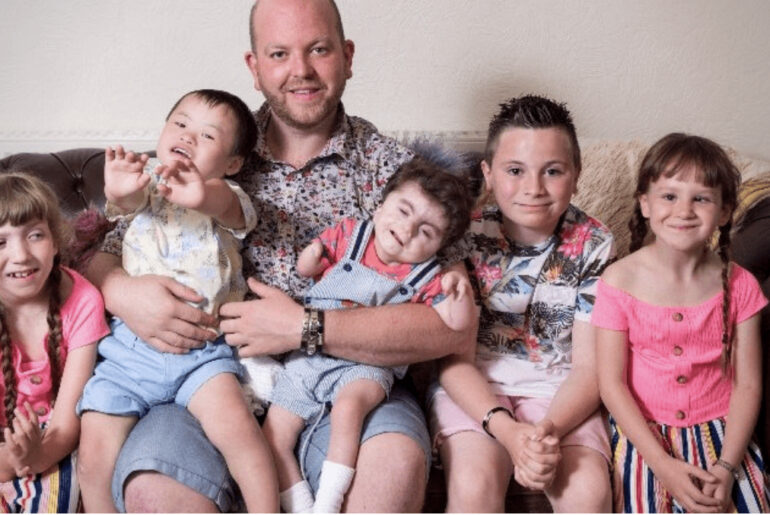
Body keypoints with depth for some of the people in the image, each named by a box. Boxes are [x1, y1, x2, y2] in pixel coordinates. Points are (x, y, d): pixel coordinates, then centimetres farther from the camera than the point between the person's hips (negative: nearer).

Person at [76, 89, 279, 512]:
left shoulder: (225, 196, 5)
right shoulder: (147, 180, 7)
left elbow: (231, 208, -21)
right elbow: (131, 201, -17)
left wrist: (204, 196, -47)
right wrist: (120, 192, -44)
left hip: (203, 349, -1)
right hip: (130, 345, 2)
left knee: (233, 423, -25)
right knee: (95, 454, -8)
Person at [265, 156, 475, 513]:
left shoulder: (425, 279, 1)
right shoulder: (348, 236, 6)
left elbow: (458, 321, -5)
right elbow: (305, 268, 14)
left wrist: (461, 291, -26)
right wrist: (313, 255, -10)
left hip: (364, 366, -3)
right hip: (306, 359, 4)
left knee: (349, 404, -36)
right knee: (274, 436, -5)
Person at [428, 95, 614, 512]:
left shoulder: (593, 245, -4)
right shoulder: (464, 238, -8)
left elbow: (588, 366, -6)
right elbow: (454, 360, -8)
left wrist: (550, 430, -26)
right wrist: (508, 430, -25)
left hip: (558, 391, 1)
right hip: (473, 388, -1)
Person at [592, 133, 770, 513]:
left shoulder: (739, 286, -3)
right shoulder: (620, 282, -10)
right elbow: (611, 384, -10)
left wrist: (726, 468, -14)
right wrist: (662, 465, -17)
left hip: (719, 428, 2)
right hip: (642, 429, -2)